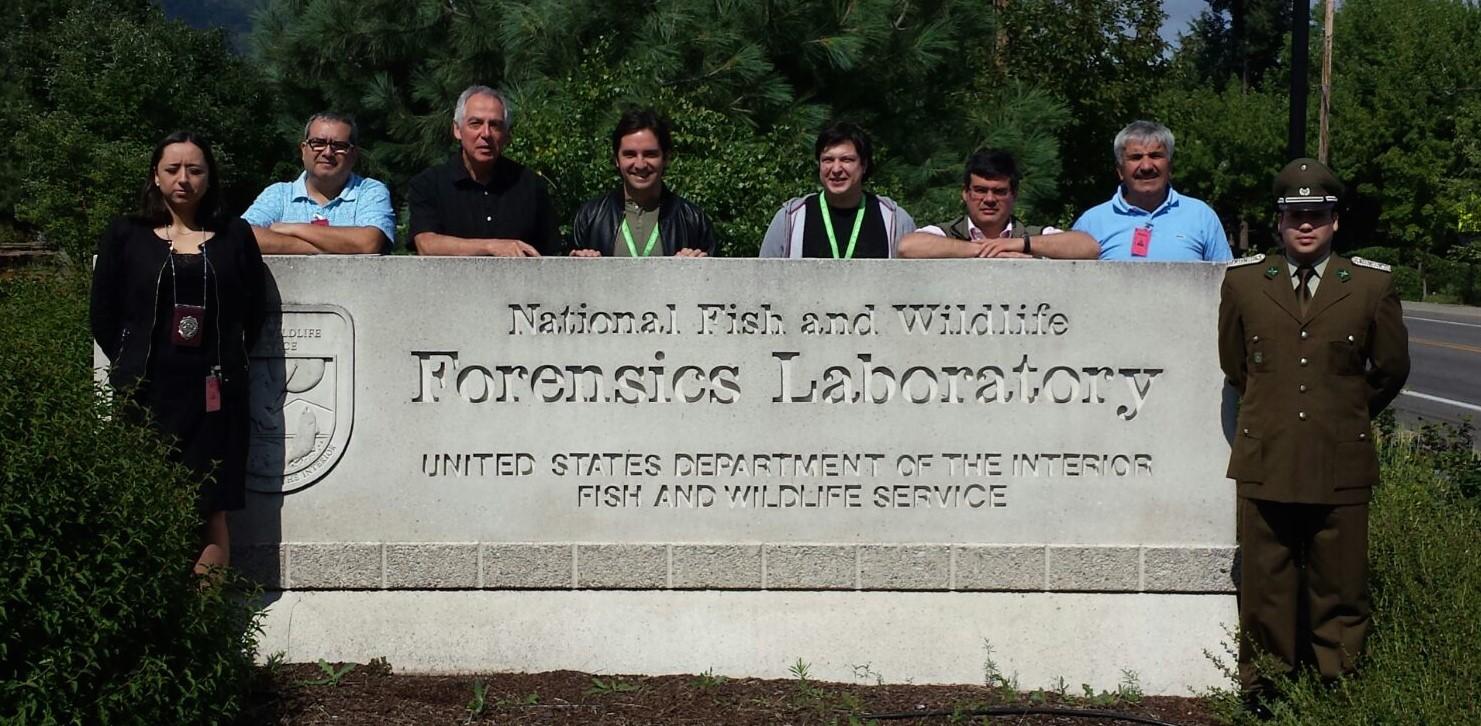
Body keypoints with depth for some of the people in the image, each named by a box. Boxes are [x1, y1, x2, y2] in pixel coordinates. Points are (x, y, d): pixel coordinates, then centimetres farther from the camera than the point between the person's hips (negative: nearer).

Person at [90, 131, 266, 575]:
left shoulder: (234, 237, 11)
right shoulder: (125, 238, 9)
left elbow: (252, 313, 12)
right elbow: (104, 317, 9)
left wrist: (229, 362, 5)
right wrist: (132, 367, 4)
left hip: (214, 393, 1)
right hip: (147, 395, 0)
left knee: (213, 515, -4)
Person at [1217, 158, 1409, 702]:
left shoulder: (1372, 285, 3)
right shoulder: (1243, 282, 6)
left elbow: (1391, 371, 14)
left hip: (1341, 464, 0)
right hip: (1265, 461, 1)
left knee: (1340, 592, 3)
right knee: (1266, 589, 5)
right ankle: (1263, 695, 16)